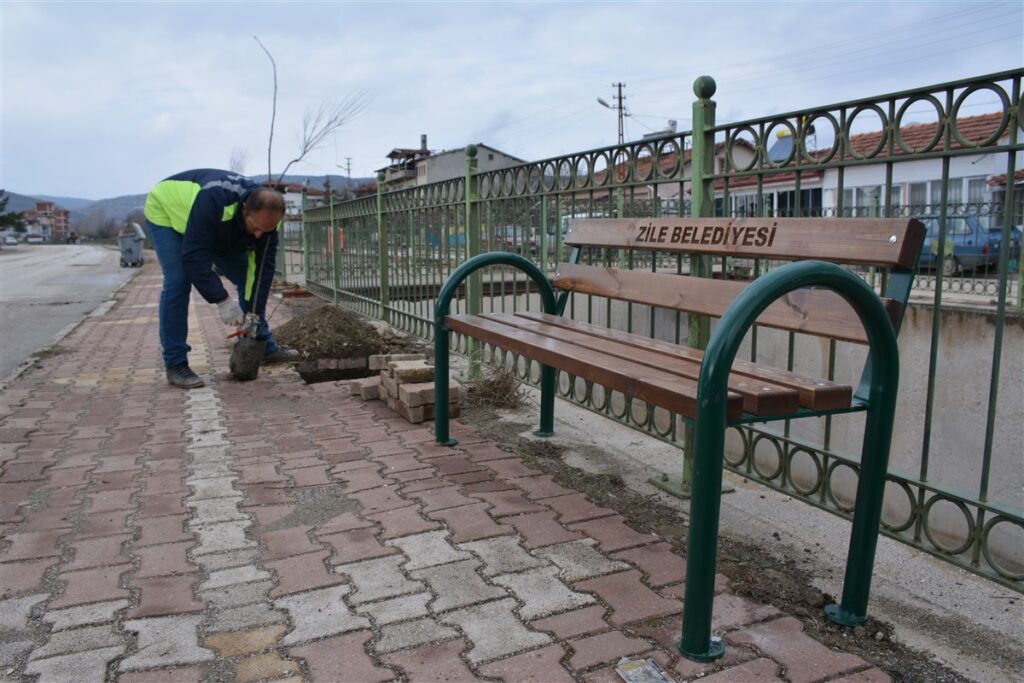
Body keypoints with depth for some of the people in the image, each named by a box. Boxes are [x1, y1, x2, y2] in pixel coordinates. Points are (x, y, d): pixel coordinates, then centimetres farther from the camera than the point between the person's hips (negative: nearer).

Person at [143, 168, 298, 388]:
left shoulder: (267, 216, -25)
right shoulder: (214, 200, -45)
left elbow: (262, 267, -20)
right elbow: (194, 256, -41)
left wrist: (253, 313, -23)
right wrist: (223, 301, -40)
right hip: (167, 211, -6)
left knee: (248, 279, -2)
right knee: (178, 282, -21)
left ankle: (265, 348, 9)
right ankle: (175, 365, -13)